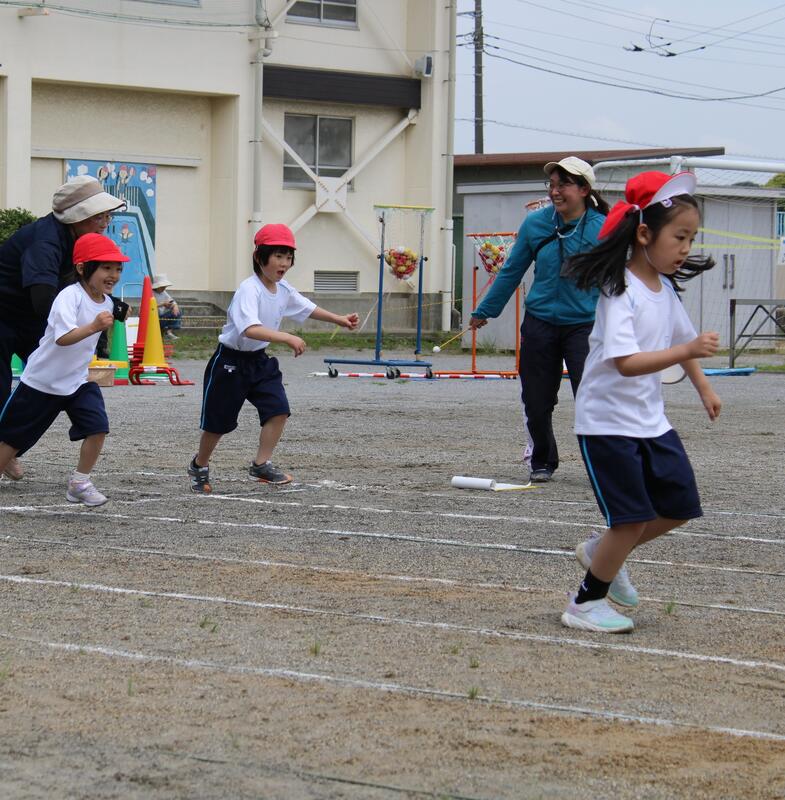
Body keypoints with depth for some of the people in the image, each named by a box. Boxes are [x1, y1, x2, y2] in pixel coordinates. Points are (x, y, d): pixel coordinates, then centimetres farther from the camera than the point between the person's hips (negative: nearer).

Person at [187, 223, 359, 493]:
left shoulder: (284, 290, 0)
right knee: (218, 421, 7)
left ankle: (261, 464, 2)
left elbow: (307, 308, 20)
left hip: (260, 360, 7)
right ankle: (199, 466, 30)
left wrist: (339, 319, 17)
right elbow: (250, 329, -41)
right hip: (230, 360, -7)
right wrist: (287, 338, -48)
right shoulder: (249, 289, -27)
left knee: (279, 409, -10)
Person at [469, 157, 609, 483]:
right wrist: (484, 311, 18)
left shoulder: (603, 229, -7)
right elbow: (511, 272, 12)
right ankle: (542, 462, 31)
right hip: (540, 324, 3)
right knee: (537, 403, 9)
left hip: (584, 325, -3)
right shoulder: (535, 223, 0)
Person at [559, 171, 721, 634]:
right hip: (608, 422, -8)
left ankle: (603, 554, 31)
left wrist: (704, 387, 28)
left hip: (651, 420, 8)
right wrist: (687, 350, -40)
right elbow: (627, 362, -32)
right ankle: (586, 604, 12)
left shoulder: (666, 288, 4)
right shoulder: (620, 291, -22)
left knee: (680, 506, 10)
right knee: (632, 519, -6)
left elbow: (682, 338, 23)